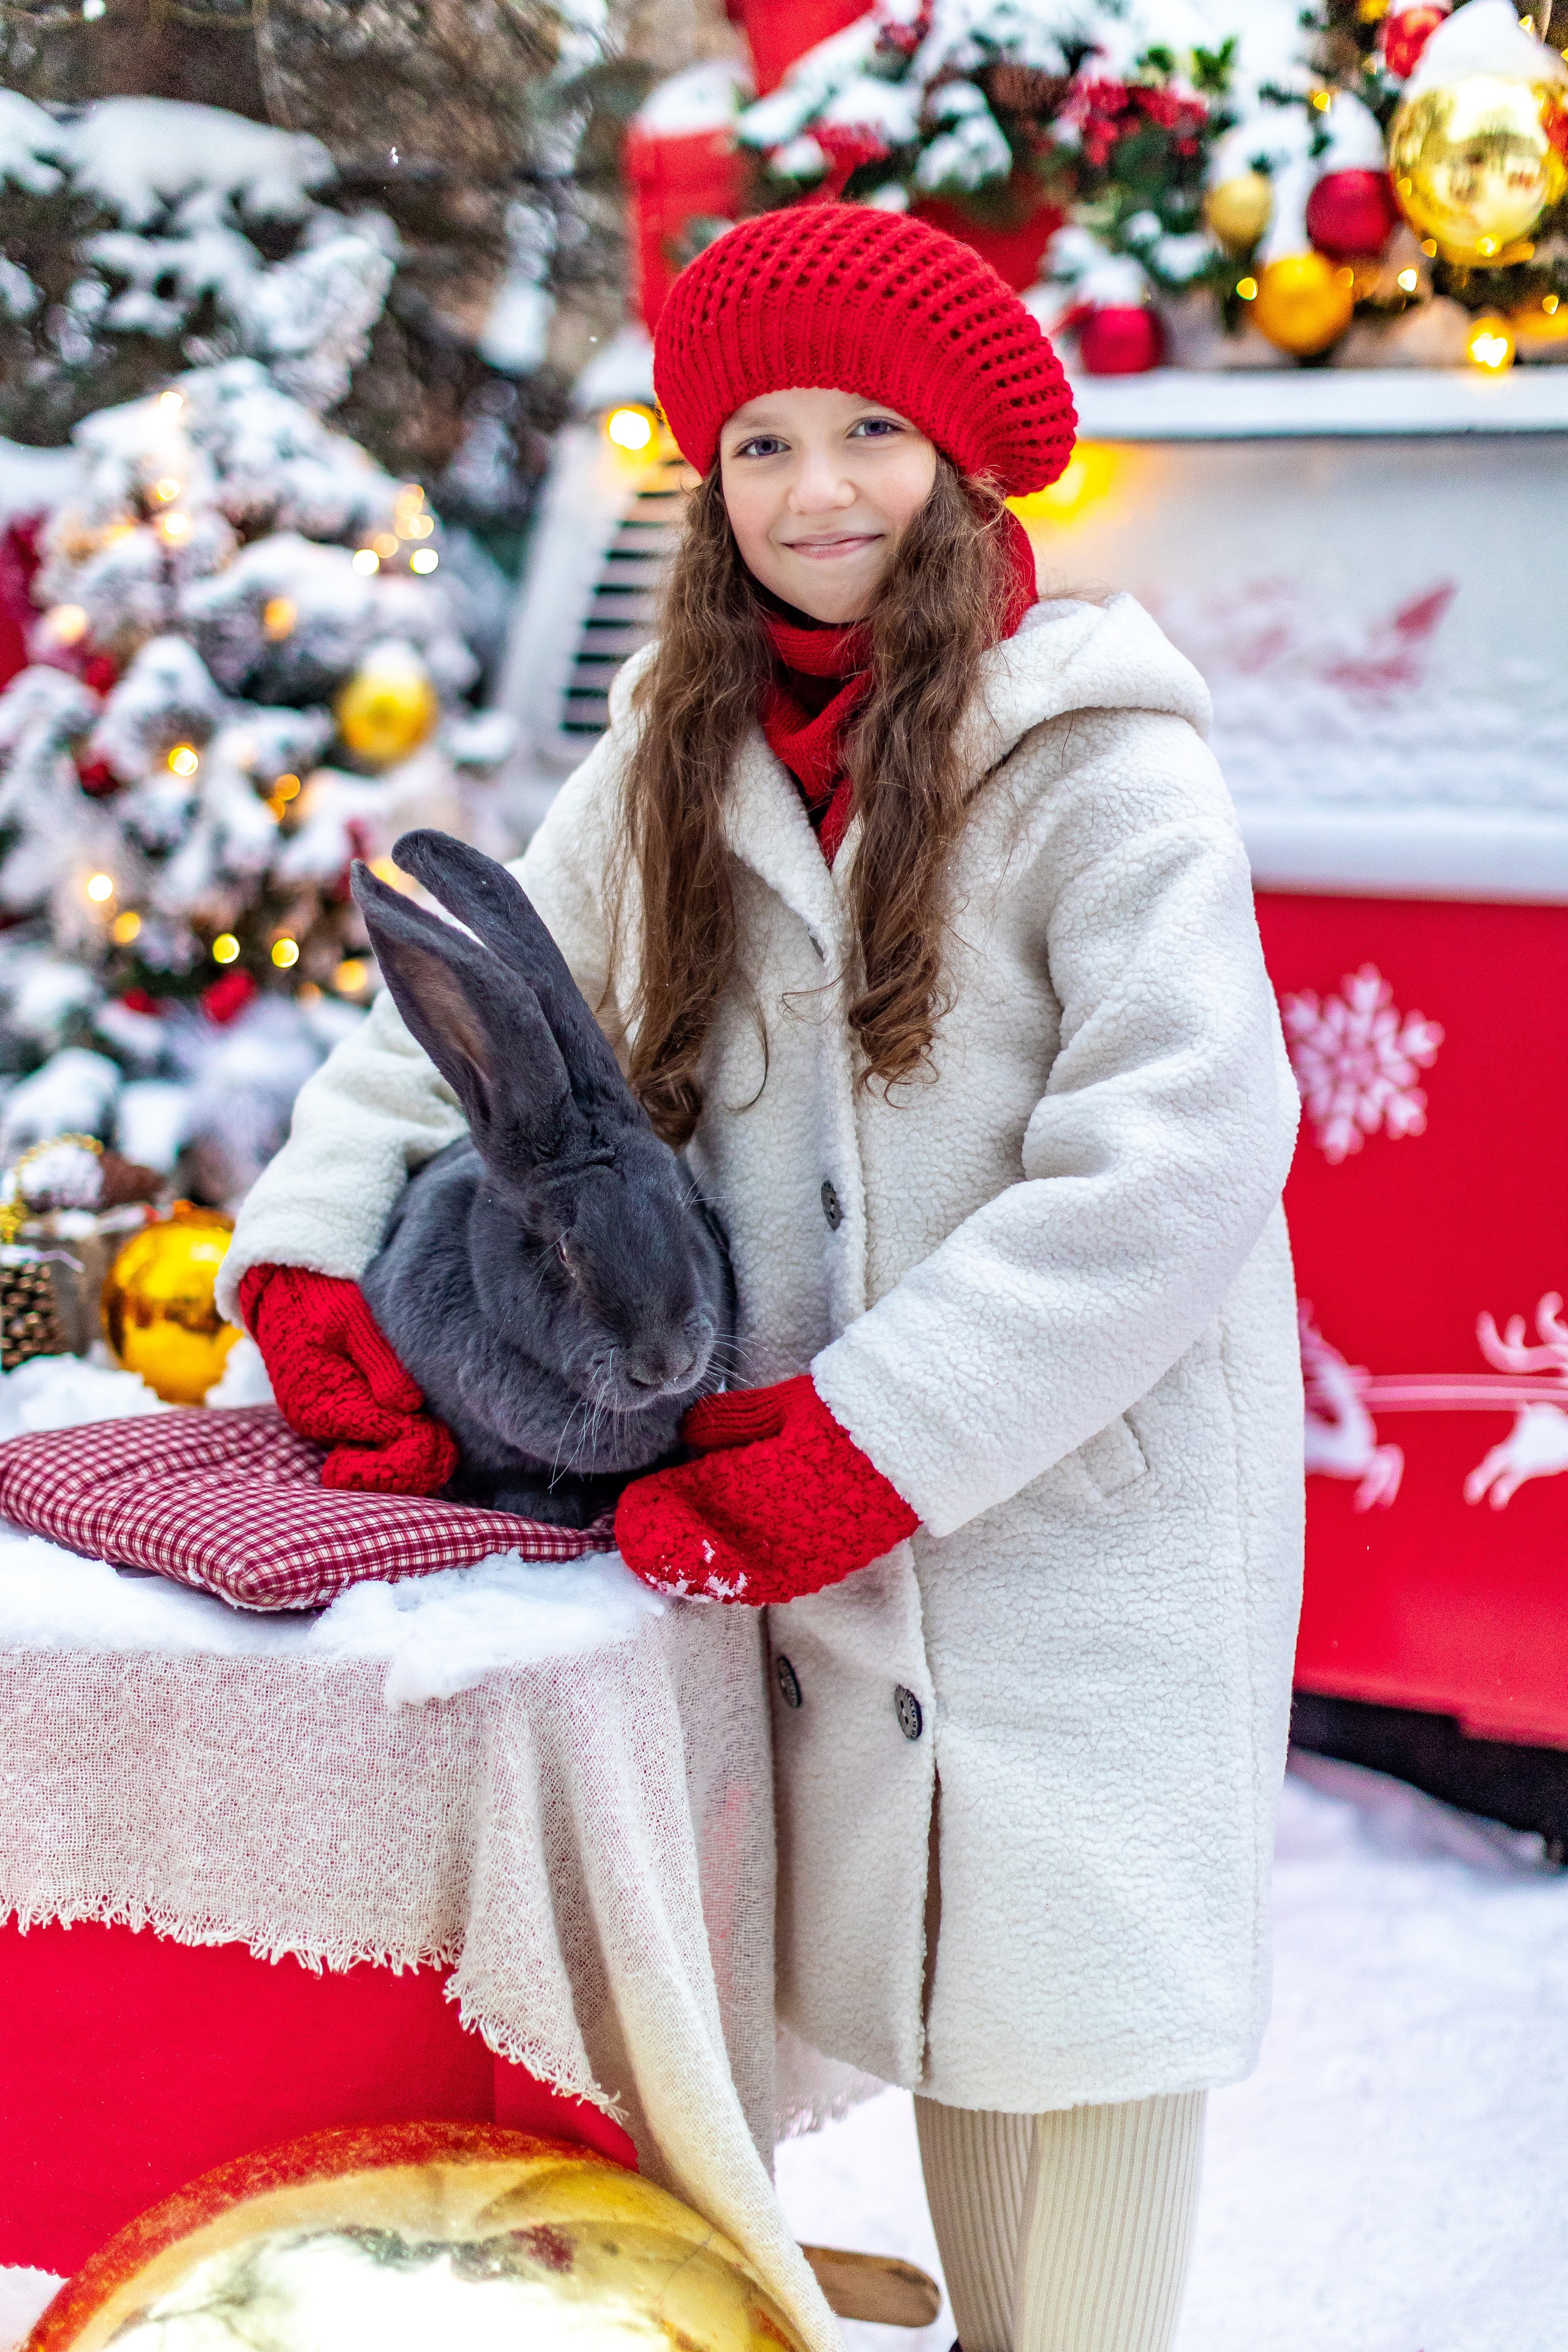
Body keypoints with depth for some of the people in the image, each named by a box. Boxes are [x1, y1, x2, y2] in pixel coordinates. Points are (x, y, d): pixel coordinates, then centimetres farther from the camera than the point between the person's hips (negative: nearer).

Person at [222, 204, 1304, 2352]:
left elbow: (1180, 1154, -19)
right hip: (828, 1515, 5)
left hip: (1080, 1496, -5)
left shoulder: (1097, 758, -12)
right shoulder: (677, 758, 7)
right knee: (923, 1959, 15)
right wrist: (313, 1252, -7)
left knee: (1074, 1986, 2)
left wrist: (868, 1436, -21)